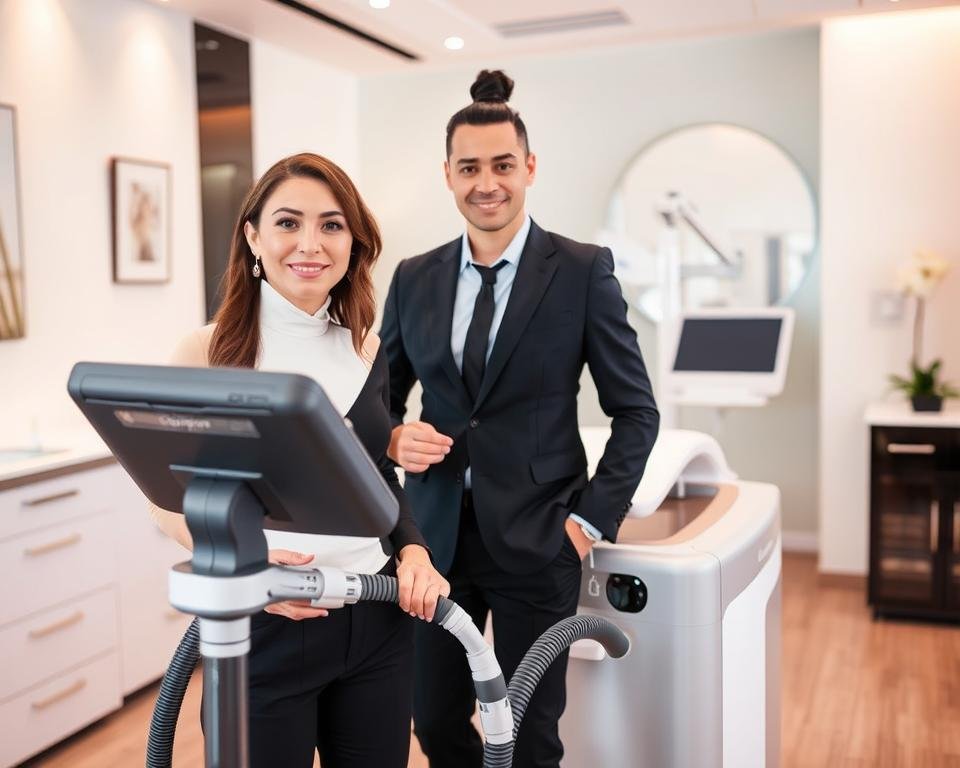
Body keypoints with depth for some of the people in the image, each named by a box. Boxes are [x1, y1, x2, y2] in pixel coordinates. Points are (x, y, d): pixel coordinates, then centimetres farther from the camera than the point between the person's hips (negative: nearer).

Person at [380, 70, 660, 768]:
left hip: (536, 540, -3)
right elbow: (383, 396, 14)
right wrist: (394, 436, -8)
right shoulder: (414, 279, 5)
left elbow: (636, 411, -2)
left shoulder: (584, 271, -5)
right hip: (437, 534, 4)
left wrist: (591, 519, -9)